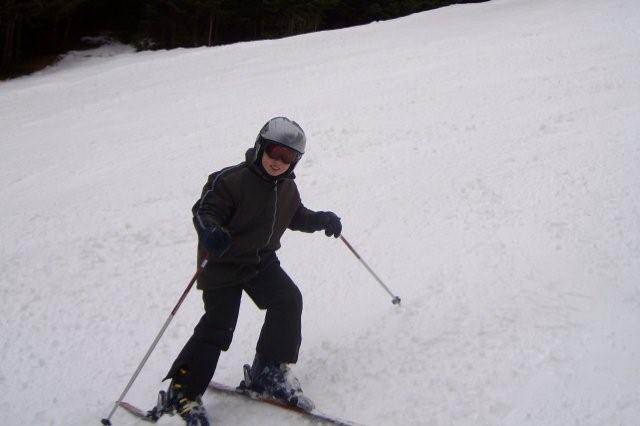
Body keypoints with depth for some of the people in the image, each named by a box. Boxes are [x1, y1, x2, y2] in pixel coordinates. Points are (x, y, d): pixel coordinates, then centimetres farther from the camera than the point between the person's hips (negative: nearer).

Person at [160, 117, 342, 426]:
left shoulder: (287, 187, 2)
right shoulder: (231, 180, -22)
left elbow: (296, 216, 20)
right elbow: (204, 211, -24)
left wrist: (322, 220, 3)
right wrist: (210, 231, -45)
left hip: (262, 261, 6)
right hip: (223, 263, -6)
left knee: (288, 300, -13)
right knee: (217, 327, -10)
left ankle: (269, 370, 4)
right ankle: (183, 391, 4)